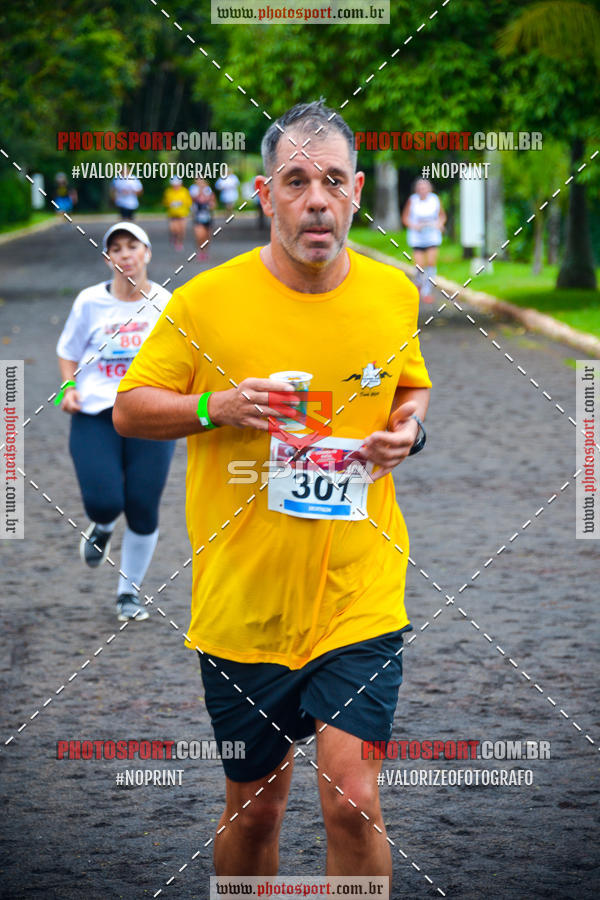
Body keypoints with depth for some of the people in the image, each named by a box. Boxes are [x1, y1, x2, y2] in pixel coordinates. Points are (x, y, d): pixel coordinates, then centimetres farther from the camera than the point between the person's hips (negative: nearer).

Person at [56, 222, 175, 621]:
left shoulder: (166, 304, 3)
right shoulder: (90, 302, 2)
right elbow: (68, 352, 15)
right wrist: (69, 386, -3)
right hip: (95, 414, 0)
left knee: (143, 510, -2)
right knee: (104, 502, -15)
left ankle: (129, 593, 19)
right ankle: (102, 527, 26)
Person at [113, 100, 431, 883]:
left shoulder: (394, 293, 1)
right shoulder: (207, 299, -7)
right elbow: (129, 408, 2)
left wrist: (410, 428, -3)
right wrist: (214, 408, -17)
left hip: (359, 598, 1)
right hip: (242, 604, 0)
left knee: (353, 800, -11)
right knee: (254, 808, 12)